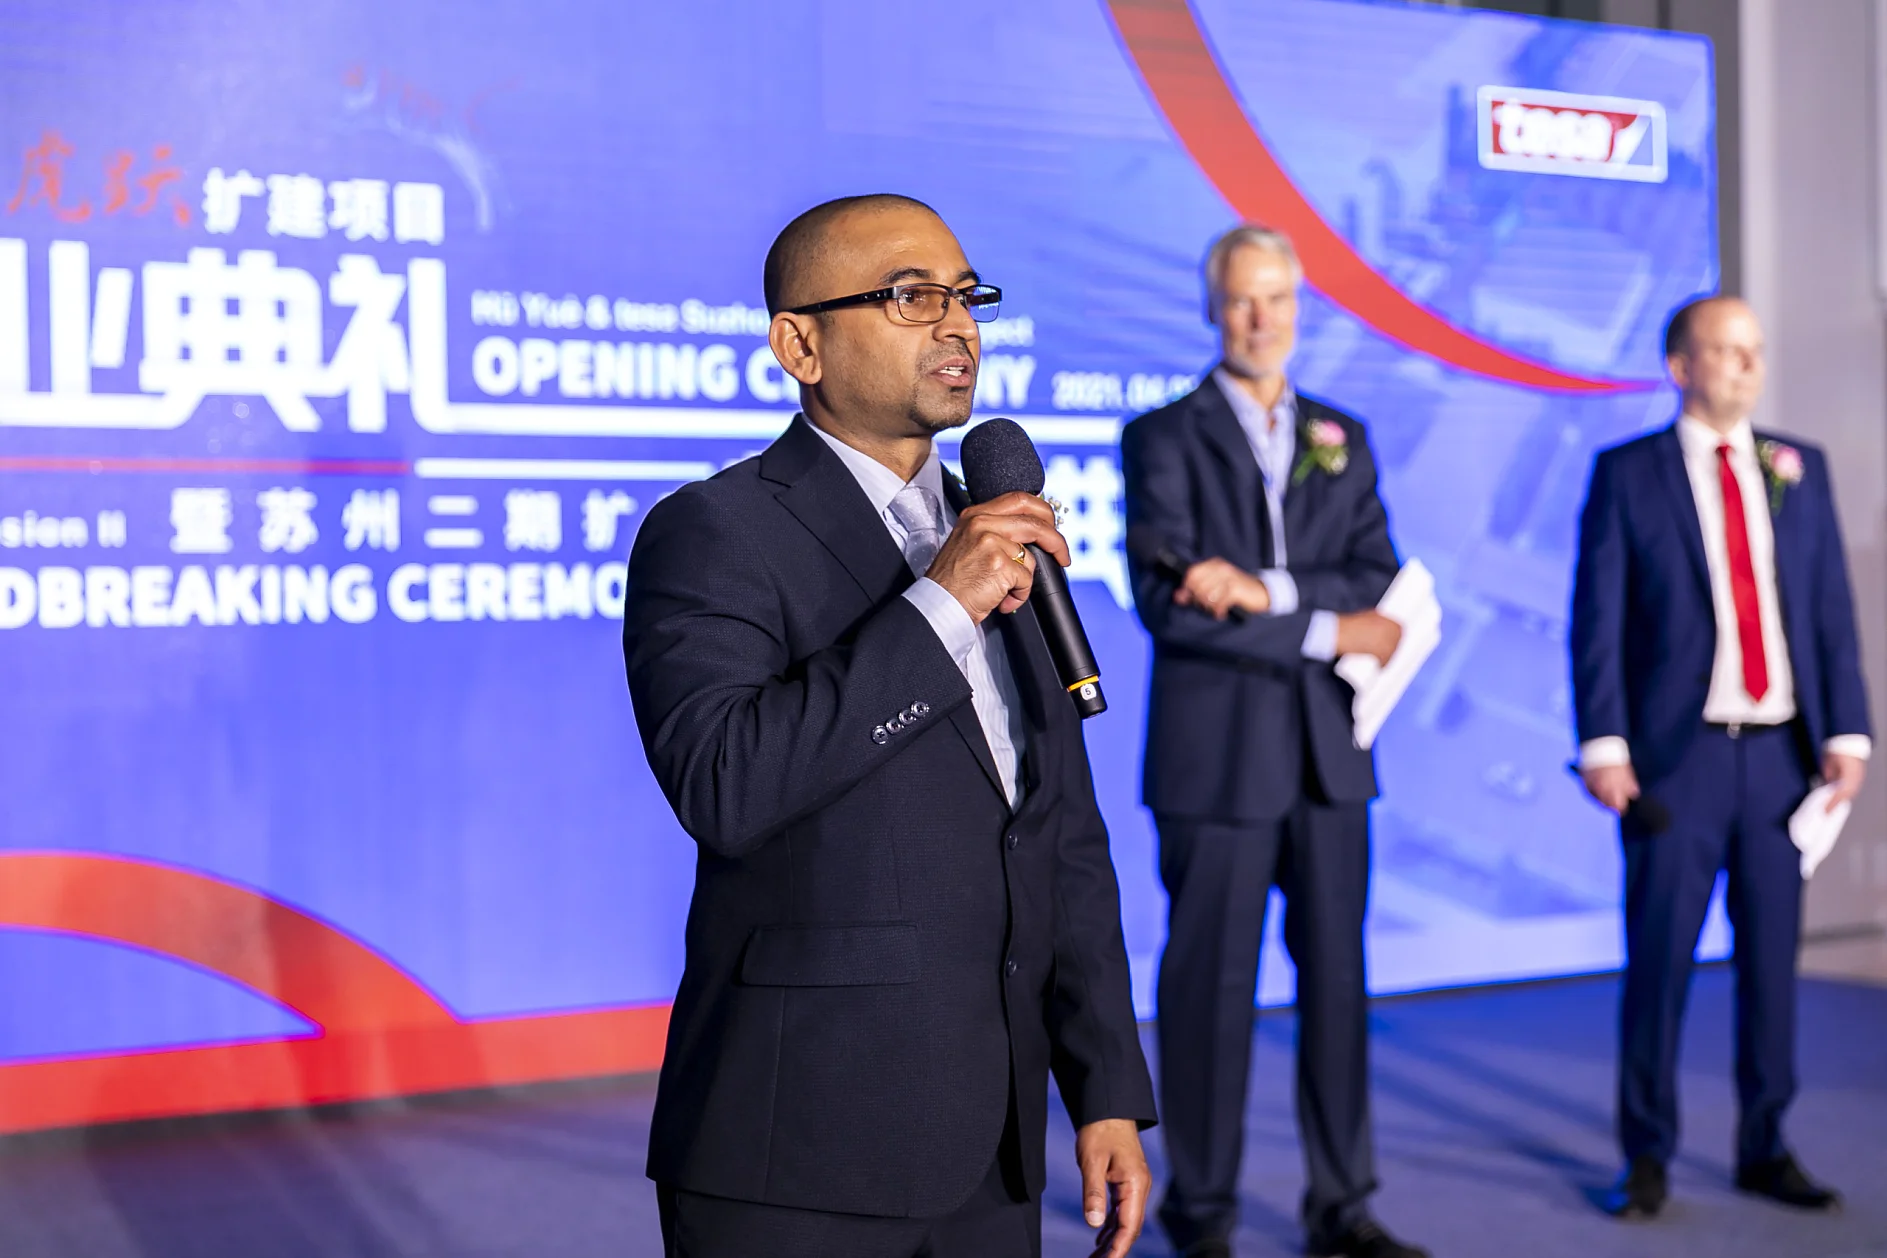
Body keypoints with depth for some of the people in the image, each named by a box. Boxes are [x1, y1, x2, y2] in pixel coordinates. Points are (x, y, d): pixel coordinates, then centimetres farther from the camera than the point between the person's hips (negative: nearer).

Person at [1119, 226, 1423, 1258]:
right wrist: (1325, 631, -13)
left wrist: (1267, 588, -16)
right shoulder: (1163, 438, -2)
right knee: (1211, 984, 2)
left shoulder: (1342, 440, 13)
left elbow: (1377, 583, 1)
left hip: (1328, 749, 5)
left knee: (1336, 975, 8)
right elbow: (1165, 602, -14)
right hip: (1215, 753, -4)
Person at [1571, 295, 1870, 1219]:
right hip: (1678, 754, -3)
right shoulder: (1627, 475, 1)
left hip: (1781, 751, 3)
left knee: (1772, 955, 8)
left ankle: (1764, 1146, 21)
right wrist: (1603, 743, -11)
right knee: (1658, 959, 0)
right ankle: (1646, 1156, 12)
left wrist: (1846, 729, 1)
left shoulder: (1799, 468, 10)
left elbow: (1831, 607, 9)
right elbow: (1598, 619, -3)